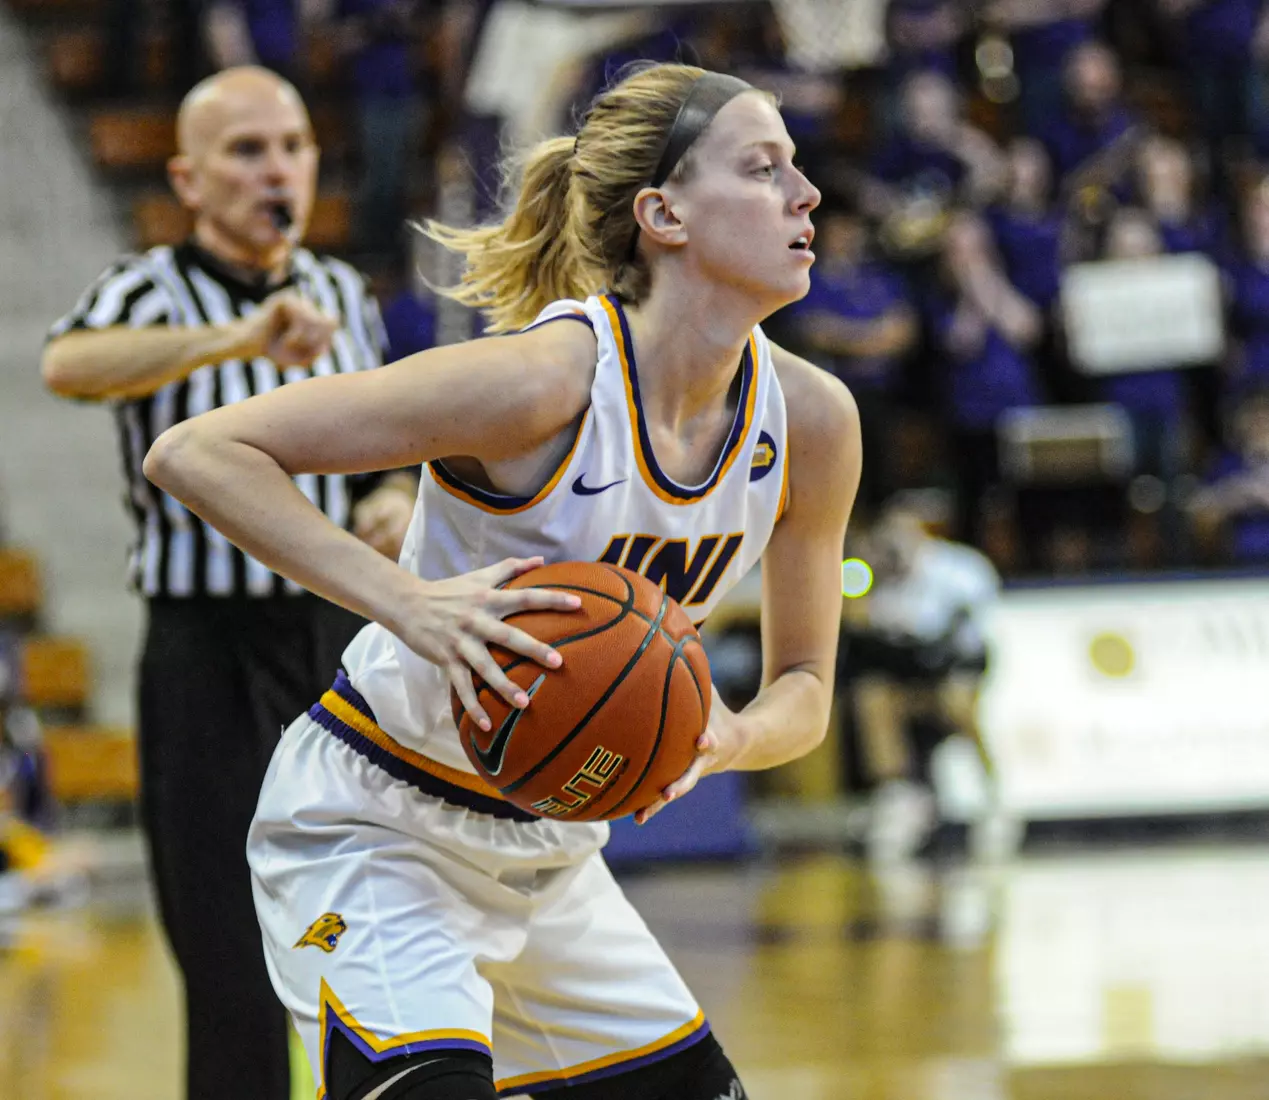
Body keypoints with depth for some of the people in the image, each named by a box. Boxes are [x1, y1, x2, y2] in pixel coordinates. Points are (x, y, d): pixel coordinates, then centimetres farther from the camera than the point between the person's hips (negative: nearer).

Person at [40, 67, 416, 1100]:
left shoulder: (346, 296, 9)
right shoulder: (151, 291, -8)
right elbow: (69, 364, -33)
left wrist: (394, 502, -2)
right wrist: (238, 339, -48)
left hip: (343, 640, 5)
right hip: (208, 654, -5)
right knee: (236, 988, -5)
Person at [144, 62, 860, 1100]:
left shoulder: (811, 419, -8)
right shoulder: (544, 381, -26)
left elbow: (804, 689, 5)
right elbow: (194, 451, -25)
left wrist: (722, 738, -19)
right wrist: (407, 603, -35)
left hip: (549, 848, 7)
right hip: (375, 830, -7)